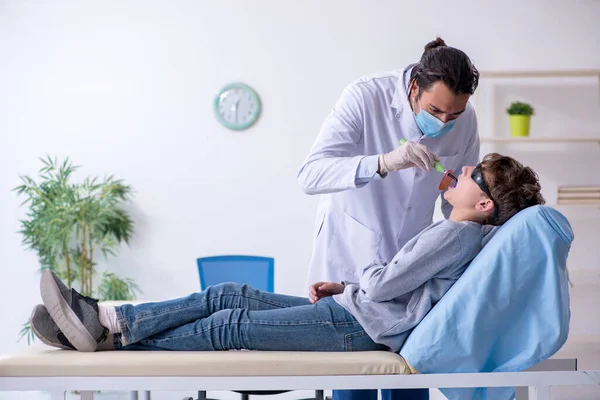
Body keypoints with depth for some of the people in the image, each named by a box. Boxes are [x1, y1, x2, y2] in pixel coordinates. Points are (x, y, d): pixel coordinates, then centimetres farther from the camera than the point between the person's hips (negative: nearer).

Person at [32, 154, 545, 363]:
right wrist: (344, 286, 12)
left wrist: (367, 271, 7)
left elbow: (382, 286, -16)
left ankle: (111, 339, -9)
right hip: (357, 312, 9)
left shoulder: (456, 232, -14)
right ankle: (107, 320, -7)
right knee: (227, 295, -1)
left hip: (363, 327, -9)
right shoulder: (462, 232, 17)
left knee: (232, 325, -13)